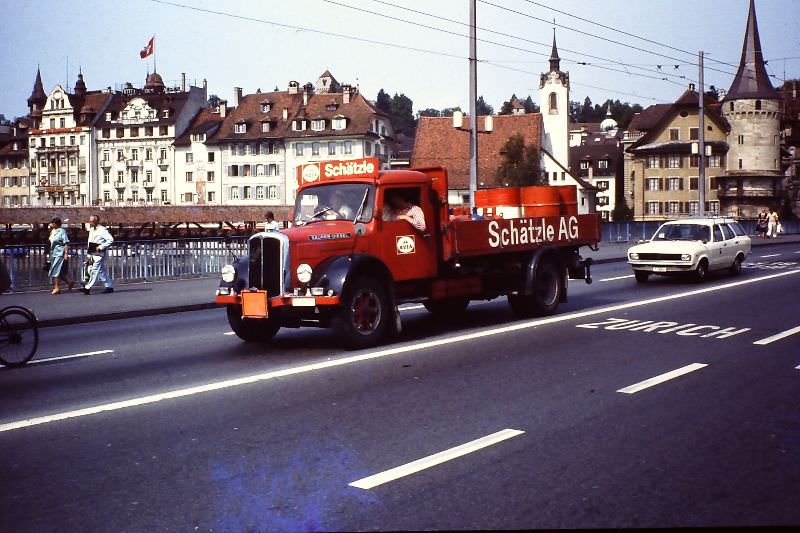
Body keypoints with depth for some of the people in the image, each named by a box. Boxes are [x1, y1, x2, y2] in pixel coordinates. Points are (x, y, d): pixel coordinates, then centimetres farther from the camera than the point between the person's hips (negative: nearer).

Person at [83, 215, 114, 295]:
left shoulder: (102, 230, -10)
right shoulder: (91, 230, 15)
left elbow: (111, 240, -18)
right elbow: (89, 242, 18)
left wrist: (101, 247, -19)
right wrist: (88, 254, 11)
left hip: (99, 254, -9)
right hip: (93, 254, 9)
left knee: (95, 270, -10)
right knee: (101, 270, 10)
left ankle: (88, 288, -11)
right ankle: (109, 286, 16)